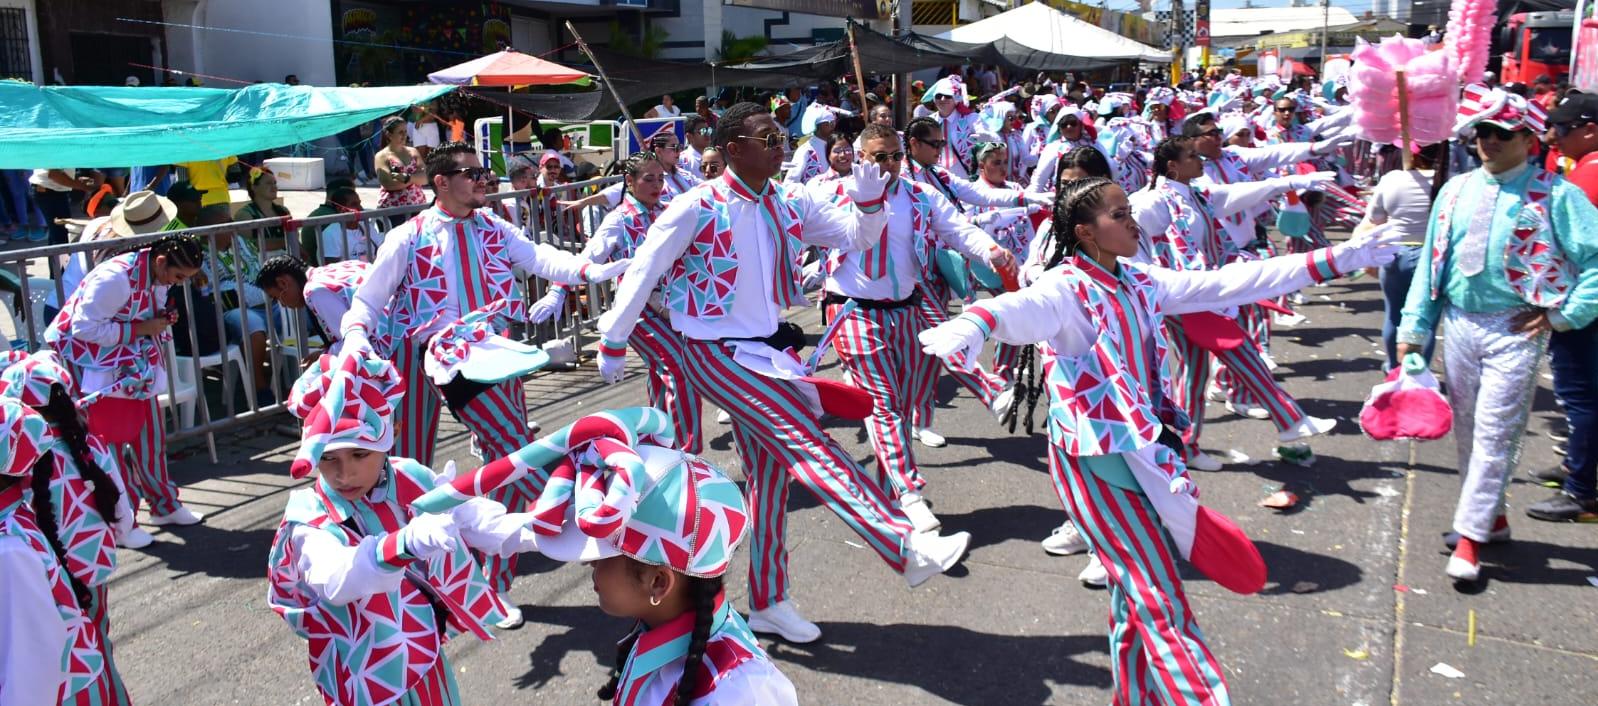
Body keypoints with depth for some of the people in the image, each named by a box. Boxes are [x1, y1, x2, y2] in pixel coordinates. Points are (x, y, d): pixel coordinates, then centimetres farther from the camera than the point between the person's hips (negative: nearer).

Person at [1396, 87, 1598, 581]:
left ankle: (1470, 538, 1)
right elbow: (1432, 261, 9)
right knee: (1467, 430, 13)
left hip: (1515, 330, -5)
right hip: (1459, 324, 5)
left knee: (1494, 434, -5)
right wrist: (1414, 328, 7)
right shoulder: (1456, 190, 8)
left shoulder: (1555, 195, -6)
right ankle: (1491, 517, 30)